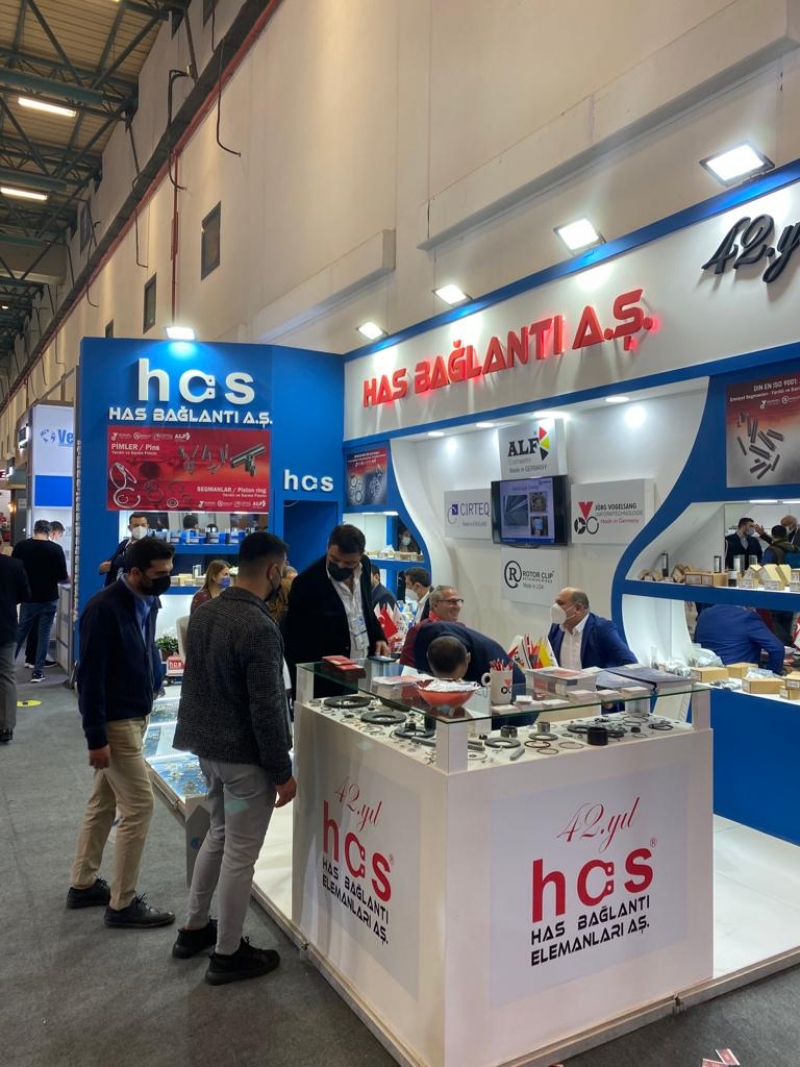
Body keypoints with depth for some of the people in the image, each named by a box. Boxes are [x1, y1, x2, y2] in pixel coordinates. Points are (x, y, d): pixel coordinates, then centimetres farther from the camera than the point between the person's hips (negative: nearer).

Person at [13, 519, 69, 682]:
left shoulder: (20, 546, -5)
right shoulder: (56, 549, -11)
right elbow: (63, 577, -10)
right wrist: (69, 578, 12)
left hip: (29, 598, 2)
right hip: (49, 599, -2)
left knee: (20, 632, 16)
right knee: (43, 635, 5)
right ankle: (38, 672, 6)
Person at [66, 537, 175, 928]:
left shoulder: (147, 602, 3)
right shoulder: (104, 609, -23)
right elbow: (90, 676, -22)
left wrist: (157, 676, 2)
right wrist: (96, 737, -20)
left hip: (136, 715, 9)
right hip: (114, 721, -9)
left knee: (104, 802, 19)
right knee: (139, 806, -3)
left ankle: (83, 885, 34)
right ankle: (123, 904, 11)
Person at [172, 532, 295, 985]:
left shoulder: (204, 613, 2)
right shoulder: (260, 628, -24)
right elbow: (266, 709, -23)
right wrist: (282, 771, -14)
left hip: (207, 745, 9)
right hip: (244, 755, -8)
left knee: (218, 835, 25)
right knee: (240, 854, 7)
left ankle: (194, 928, 38)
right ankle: (228, 954, 22)